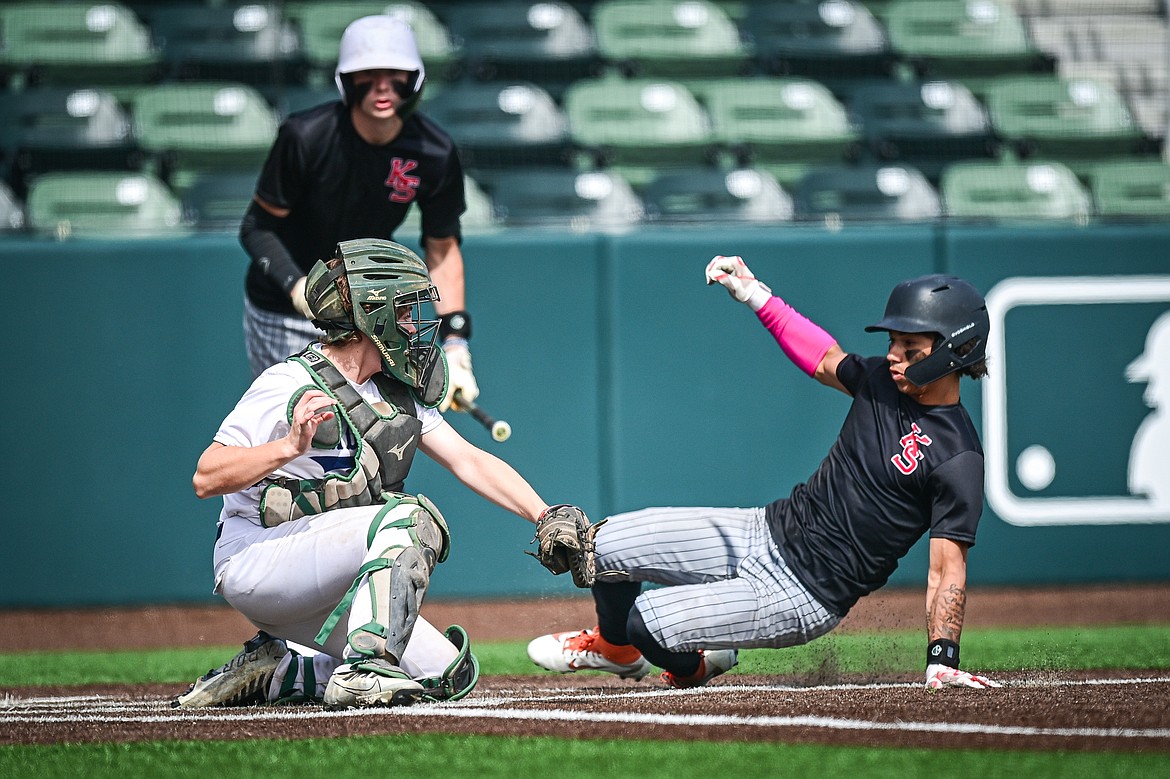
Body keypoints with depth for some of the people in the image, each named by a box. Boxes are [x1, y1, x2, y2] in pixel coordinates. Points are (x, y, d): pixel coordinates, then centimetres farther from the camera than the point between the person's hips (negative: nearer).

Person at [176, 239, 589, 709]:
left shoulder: (398, 392, 10)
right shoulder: (290, 386, -15)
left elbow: (468, 460, 7)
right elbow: (206, 479, -21)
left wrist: (547, 517, -5)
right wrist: (290, 447, -36)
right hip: (253, 564, -9)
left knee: (448, 671, 0)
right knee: (410, 516, -26)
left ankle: (269, 673, 6)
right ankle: (365, 670, -30)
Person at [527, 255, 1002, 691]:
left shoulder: (958, 461, -19)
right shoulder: (882, 381, 3)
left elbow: (947, 568, -20)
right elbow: (824, 360, 23)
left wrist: (942, 660, -30)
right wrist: (754, 295, 18)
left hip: (802, 596, -8)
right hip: (771, 530, 8)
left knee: (649, 622, -21)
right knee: (606, 543, 4)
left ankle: (693, 666, 17)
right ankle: (615, 649, 35)